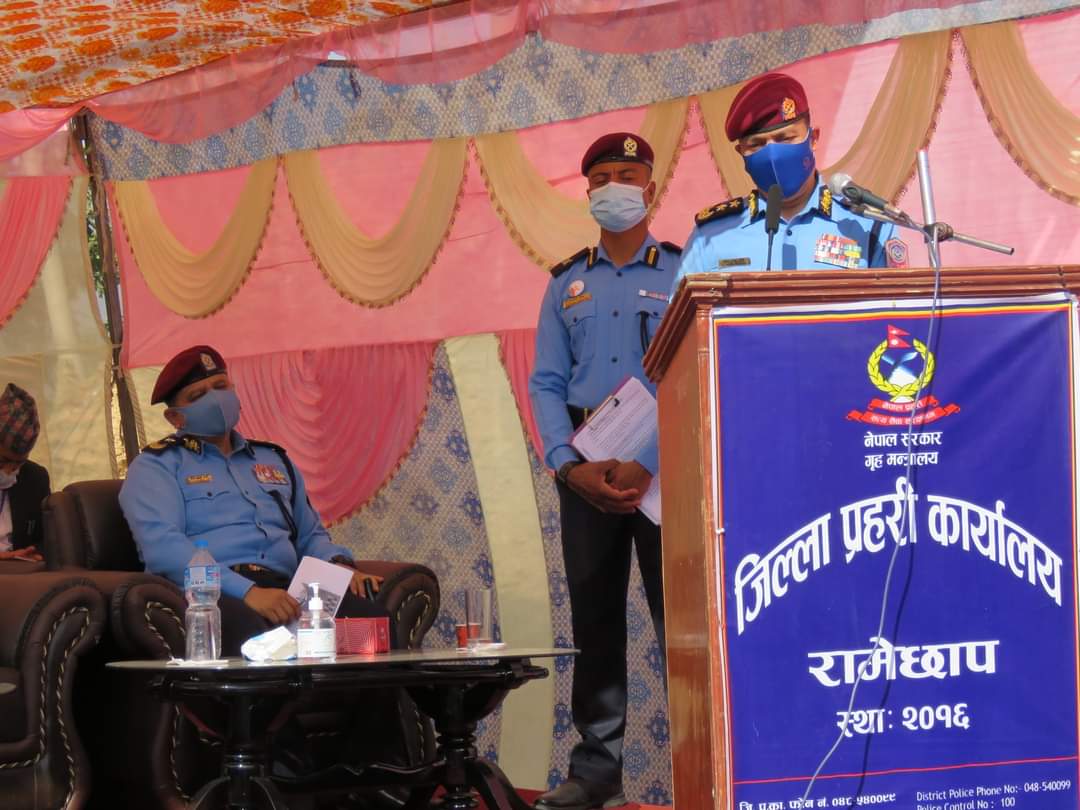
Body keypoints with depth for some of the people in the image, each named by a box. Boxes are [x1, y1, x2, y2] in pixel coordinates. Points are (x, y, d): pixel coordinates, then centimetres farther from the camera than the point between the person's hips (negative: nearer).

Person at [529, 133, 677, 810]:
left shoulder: (682, 272, 3)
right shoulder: (568, 283, 14)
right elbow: (547, 383, 8)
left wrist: (651, 464, -17)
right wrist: (571, 465, -8)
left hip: (666, 466, -4)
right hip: (587, 468, 4)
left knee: (679, 617, -5)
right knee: (594, 620, 7)